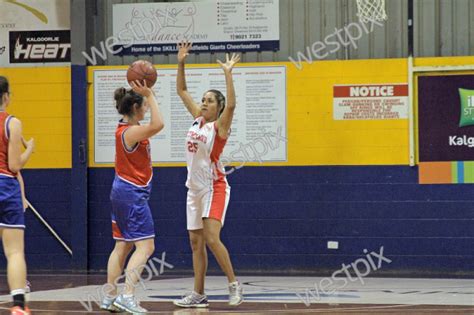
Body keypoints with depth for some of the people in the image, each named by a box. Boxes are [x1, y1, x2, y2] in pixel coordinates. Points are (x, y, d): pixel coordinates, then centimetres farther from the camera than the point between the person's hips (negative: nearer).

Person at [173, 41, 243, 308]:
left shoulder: (219, 126, -10)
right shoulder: (197, 119, 8)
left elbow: (231, 105, -29)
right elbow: (182, 91, 13)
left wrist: (228, 73, -30)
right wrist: (181, 64, 4)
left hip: (215, 188, -8)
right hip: (195, 188, 8)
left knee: (212, 239, -19)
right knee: (196, 242, 7)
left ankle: (234, 285, -9)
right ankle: (199, 295, 11)